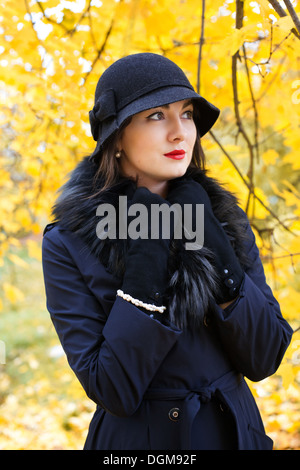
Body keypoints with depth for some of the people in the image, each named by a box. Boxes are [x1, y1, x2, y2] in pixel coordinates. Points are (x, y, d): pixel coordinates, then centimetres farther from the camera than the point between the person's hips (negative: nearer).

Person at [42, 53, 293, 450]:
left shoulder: (224, 217, -5)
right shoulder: (67, 244, -15)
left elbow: (265, 359, -8)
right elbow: (113, 392, -18)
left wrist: (218, 258, -20)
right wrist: (144, 272, -25)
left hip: (234, 430, 3)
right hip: (137, 438, -3)